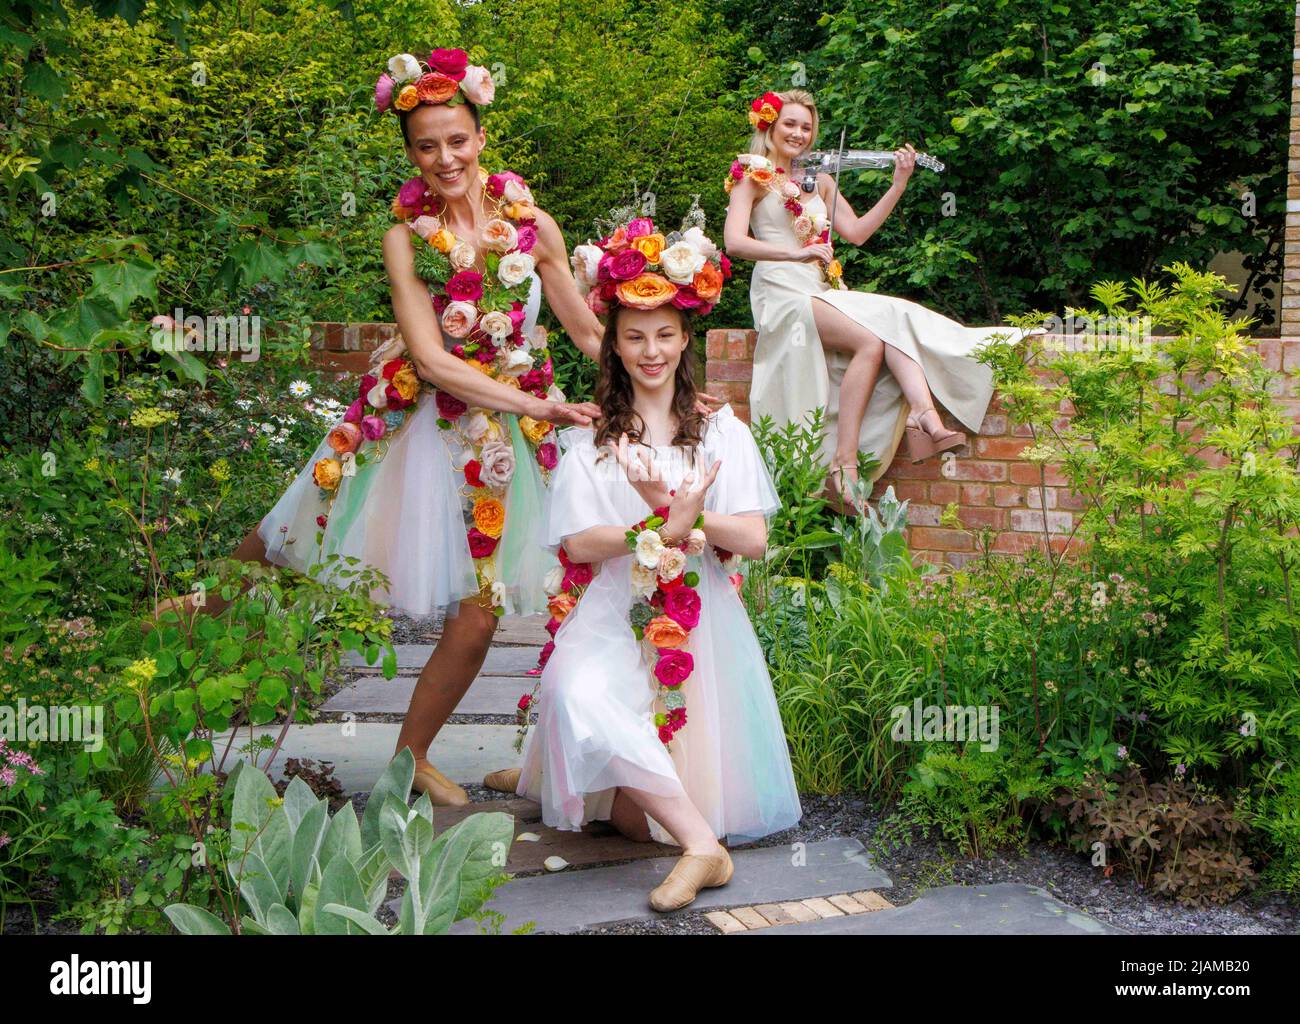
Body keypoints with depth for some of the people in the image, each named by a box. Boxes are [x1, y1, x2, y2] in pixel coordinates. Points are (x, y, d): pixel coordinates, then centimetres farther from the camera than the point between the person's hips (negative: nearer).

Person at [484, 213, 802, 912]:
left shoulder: (720, 429, 10)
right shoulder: (590, 436, 8)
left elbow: (754, 539, 1)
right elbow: (579, 544, -2)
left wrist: (676, 510, -16)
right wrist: (665, 527, -18)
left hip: (700, 613, 1)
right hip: (616, 614, -1)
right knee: (580, 697, -35)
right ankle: (700, 844, -32)